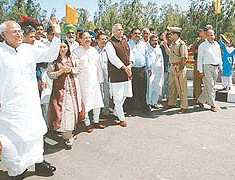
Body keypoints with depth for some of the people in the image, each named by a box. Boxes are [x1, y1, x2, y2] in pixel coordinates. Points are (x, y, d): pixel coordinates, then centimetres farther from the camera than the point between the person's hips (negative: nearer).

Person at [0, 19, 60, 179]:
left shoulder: (28, 49, 6)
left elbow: (50, 56, 6)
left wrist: (57, 36, -6)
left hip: (31, 102, 5)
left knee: (35, 131, 17)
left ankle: (38, 161, 37)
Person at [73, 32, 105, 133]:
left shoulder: (94, 51, 14)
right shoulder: (76, 52, 0)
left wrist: (100, 79, 13)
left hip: (94, 81, 5)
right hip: (83, 82, -4)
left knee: (98, 101, 7)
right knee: (85, 103, -2)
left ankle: (96, 122, 23)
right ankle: (87, 124, 14)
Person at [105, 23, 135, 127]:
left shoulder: (125, 42, 17)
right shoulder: (110, 44, -5)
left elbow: (131, 54, 14)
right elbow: (113, 58, -15)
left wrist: (130, 65, -5)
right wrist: (124, 67, -17)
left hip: (127, 73, 7)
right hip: (116, 74, -7)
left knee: (124, 95, 13)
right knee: (118, 97, -3)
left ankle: (116, 113, 32)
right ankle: (121, 118, 11)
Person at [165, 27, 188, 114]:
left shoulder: (182, 44, -13)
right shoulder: (173, 44, 14)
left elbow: (184, 59, -18)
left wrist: (180, 71, -20)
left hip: (179, 67, -9)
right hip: (172, 67, 9)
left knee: (181, 88, -2)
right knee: (171, 86, 16)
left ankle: (184, 107, 8)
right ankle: (171, 103, 30)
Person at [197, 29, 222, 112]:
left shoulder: (217, 45, 14)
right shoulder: (202, 46, -2)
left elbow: (219, 57, 23)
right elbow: (199, 59, -3)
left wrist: (220, 67, 17)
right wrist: (200, 71, -8)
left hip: (215, 67, 6)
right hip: (207, 67, -6)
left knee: (210, 86, 8)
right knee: (209, 86, -5)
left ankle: (201, 100, 24)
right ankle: (212, 105, 3)